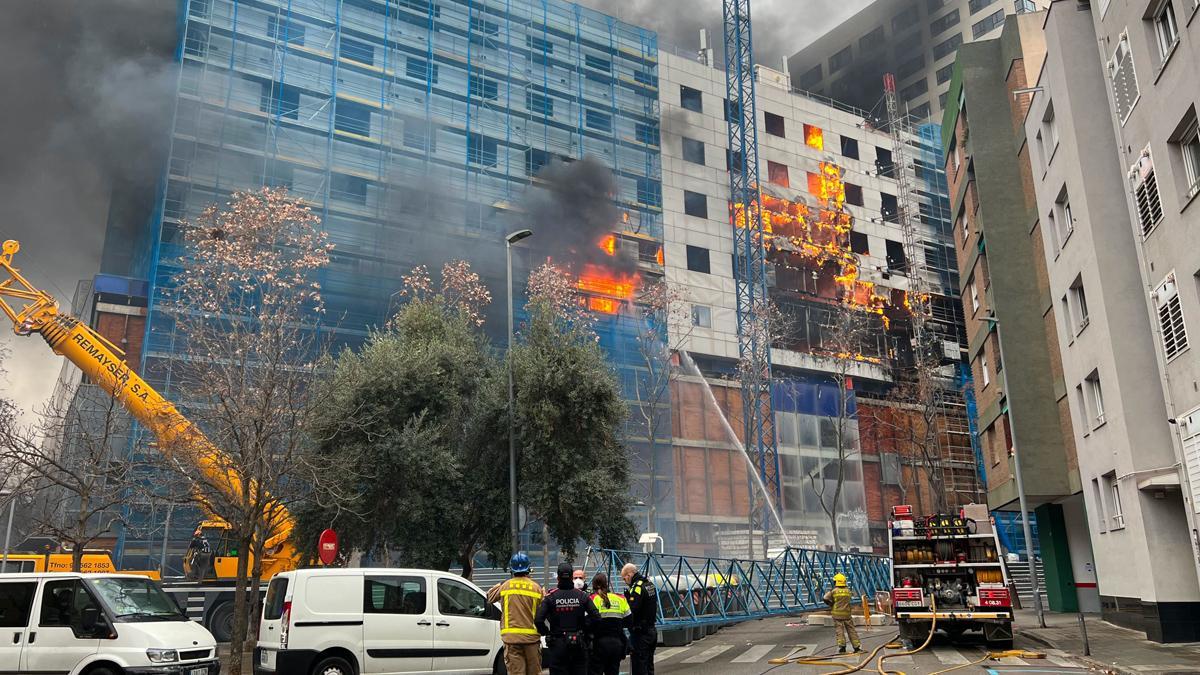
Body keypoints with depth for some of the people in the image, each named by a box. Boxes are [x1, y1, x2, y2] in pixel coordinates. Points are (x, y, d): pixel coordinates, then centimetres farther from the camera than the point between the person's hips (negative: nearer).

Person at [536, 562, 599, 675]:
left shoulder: (551, 597, -7)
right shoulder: (582, 596, -2)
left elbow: (538, 620, -15)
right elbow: (596, 617, -9)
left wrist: (546, 633, 1)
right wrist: (585, 629, 5)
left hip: (557, 644, -2)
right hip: (579, 644, 2)